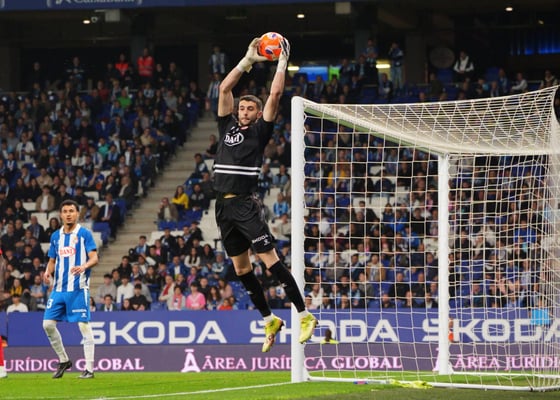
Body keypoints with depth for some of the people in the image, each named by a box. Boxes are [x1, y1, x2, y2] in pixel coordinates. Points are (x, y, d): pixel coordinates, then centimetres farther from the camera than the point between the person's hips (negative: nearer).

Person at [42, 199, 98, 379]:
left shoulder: (84, 233, -2)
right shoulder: (56, 236, 13)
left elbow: (94, 258, -8)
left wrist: (84, 266, -29)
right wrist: (48, 271, -2)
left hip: (78, 288, -6)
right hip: (58, 288, 6)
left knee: (84, 325, -7)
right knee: (48, 324, 1)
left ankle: (89, 368, -2)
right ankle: (63, 360, 18)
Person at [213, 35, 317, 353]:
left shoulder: (261, 130, 3)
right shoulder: (228, 126, 15)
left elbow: (275, 95, -3)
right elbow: (225, 88, 12)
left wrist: (282, 63, 4)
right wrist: (249, 60, 12)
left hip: (246, 204, -6)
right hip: (224, 206, 6)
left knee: (271, 260, -13)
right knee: (242, 269, 10)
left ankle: (305, 315, -11)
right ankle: (270, 320, 20)